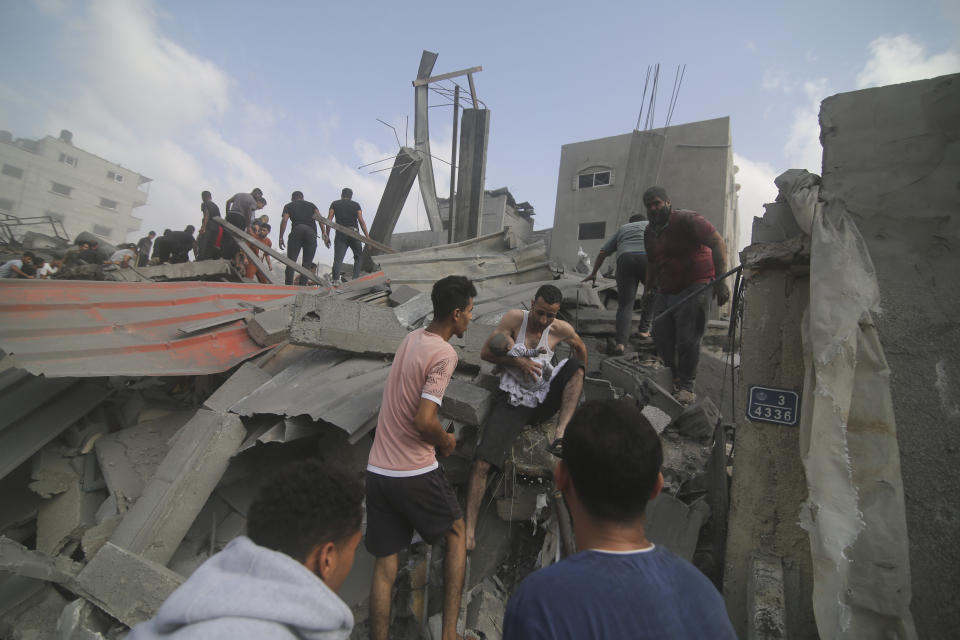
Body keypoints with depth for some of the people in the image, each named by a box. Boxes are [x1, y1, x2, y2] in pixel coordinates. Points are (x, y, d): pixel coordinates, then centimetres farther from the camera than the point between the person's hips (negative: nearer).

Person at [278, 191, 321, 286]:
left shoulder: (288, 206, 23)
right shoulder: (311, 204, 27)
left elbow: (284, 220, 6)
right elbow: (320, 218, 10)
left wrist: (281, 237, 5)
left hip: (296, 230, -1)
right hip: (311, 232, 1)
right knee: (307, 263, 4)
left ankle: (288, 287, -11)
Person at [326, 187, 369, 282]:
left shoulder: (335, 204, 14)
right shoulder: (356, 205, 12)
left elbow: (329, 220, 4)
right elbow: (361, 221, 3)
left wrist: (326, 236, 6)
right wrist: (368, 237, 3)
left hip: (340, 234, 1)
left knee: (338, 259, -5)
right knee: (359, 257, 14)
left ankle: (335, 280, -21)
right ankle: (355, 279, 0)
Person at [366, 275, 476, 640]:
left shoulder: (411, 339, 7)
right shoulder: (444, 354, -17)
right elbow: (424, 421, -24)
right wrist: (446, 442, -6)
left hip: (377, 470, 6)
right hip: (415, 474, -6)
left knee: (384, 563, 15)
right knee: (456, 533, 18)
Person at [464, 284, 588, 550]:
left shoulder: (561, 329, -3)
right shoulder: (515, 318, -8)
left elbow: (580, 347, 20)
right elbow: (486, 352, -8)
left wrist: (577, 381, 23)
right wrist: (518, 361, -19)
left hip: (543, 400, 2)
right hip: (513, 402, -2)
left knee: (575, 365, -20)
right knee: (482, 461, -17)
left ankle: (562, 431, -28)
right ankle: (469, 529, -8)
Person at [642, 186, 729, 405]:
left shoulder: (687, 220, -11)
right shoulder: (650, 232, 12)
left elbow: (718, 243, -18)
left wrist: (720, 280, -26)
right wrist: (648, 288, 19)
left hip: (694, 288, -7)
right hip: (665, 292, 7)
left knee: (687, 340, -9)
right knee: (660, 337, 3)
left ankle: (686, 387, 3)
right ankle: (672, 380, 18)